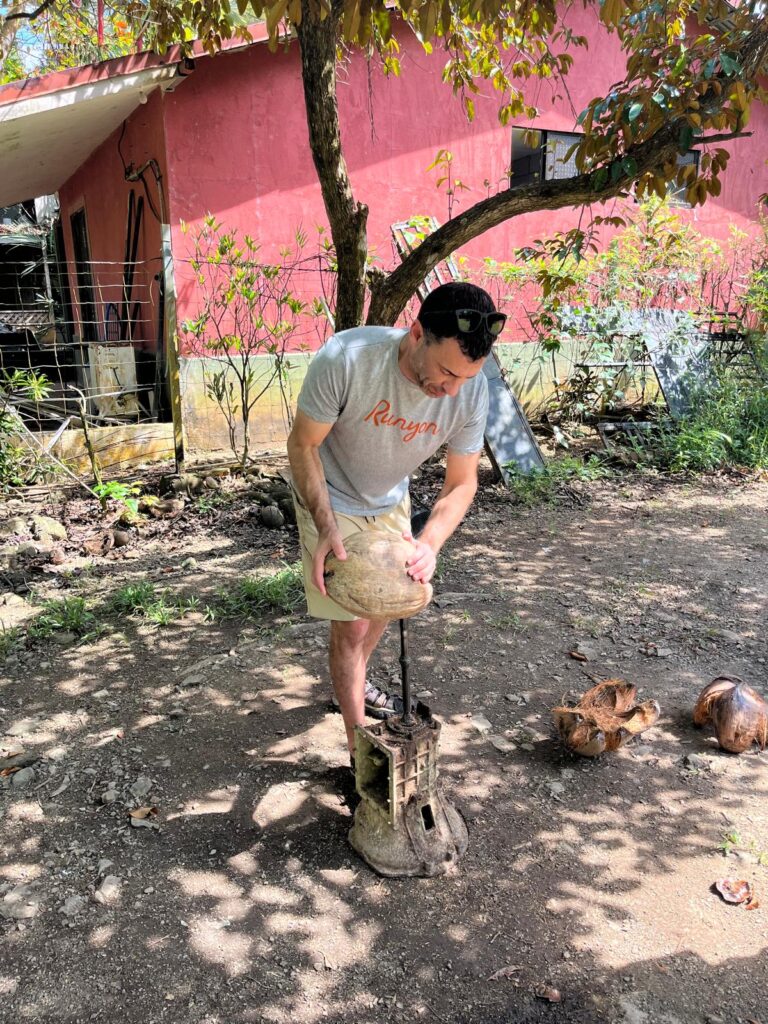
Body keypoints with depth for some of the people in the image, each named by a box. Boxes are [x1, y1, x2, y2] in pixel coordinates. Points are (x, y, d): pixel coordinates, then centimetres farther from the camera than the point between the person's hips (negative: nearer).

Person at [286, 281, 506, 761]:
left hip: (391, 503, 5)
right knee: (352, 625, -4)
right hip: (331, 502, -4)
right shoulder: (345, 359, -36)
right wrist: (326, 527, -33)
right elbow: (303, 445, -22)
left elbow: (462, 484, -15)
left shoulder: (472, 389, -25)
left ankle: (355, 685, 50)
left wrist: (429, 543, -33)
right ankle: (358, 743, 16)